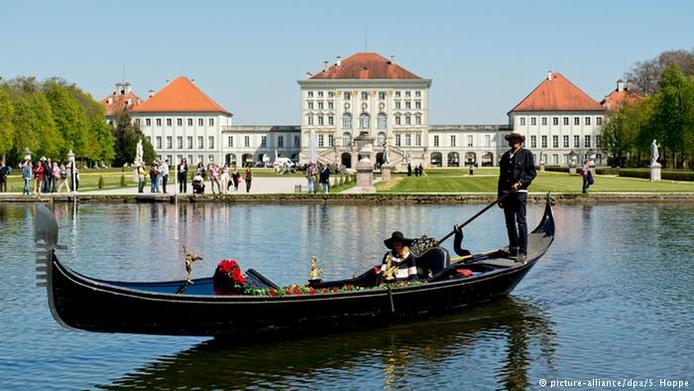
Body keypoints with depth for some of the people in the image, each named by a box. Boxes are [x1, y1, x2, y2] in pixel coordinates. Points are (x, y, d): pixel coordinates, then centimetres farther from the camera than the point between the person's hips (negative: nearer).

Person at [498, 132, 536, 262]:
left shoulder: (526, 154, 2)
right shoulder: (505, 156, 18)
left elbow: (532, 173, -4)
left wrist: (519, 183, -17)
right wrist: (500, 195, 14)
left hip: (519, 192, -6)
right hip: (506, 193, 6)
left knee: (521, 222, -8)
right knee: (510, 223, 9)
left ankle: (523, 251, -7)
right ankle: (513, 249, 18)